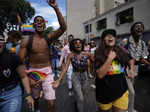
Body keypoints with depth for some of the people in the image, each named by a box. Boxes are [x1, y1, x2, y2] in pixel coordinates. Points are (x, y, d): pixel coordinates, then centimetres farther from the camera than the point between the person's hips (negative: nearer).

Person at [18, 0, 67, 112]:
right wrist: (28, 78, -13)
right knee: (35, 98, 23)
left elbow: (63, 28, -21)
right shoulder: (26, 40, -8)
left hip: (47, 72, 0)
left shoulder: (49, 38, -5)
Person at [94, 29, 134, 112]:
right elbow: (100, 75, -22)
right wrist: (110, 59, -24)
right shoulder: (99, 54, -13)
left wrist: (131, 69, 2)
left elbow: (130, 60, 20)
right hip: (105, 93, -2)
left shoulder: (121, 51, -2)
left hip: (121, 91, 3)